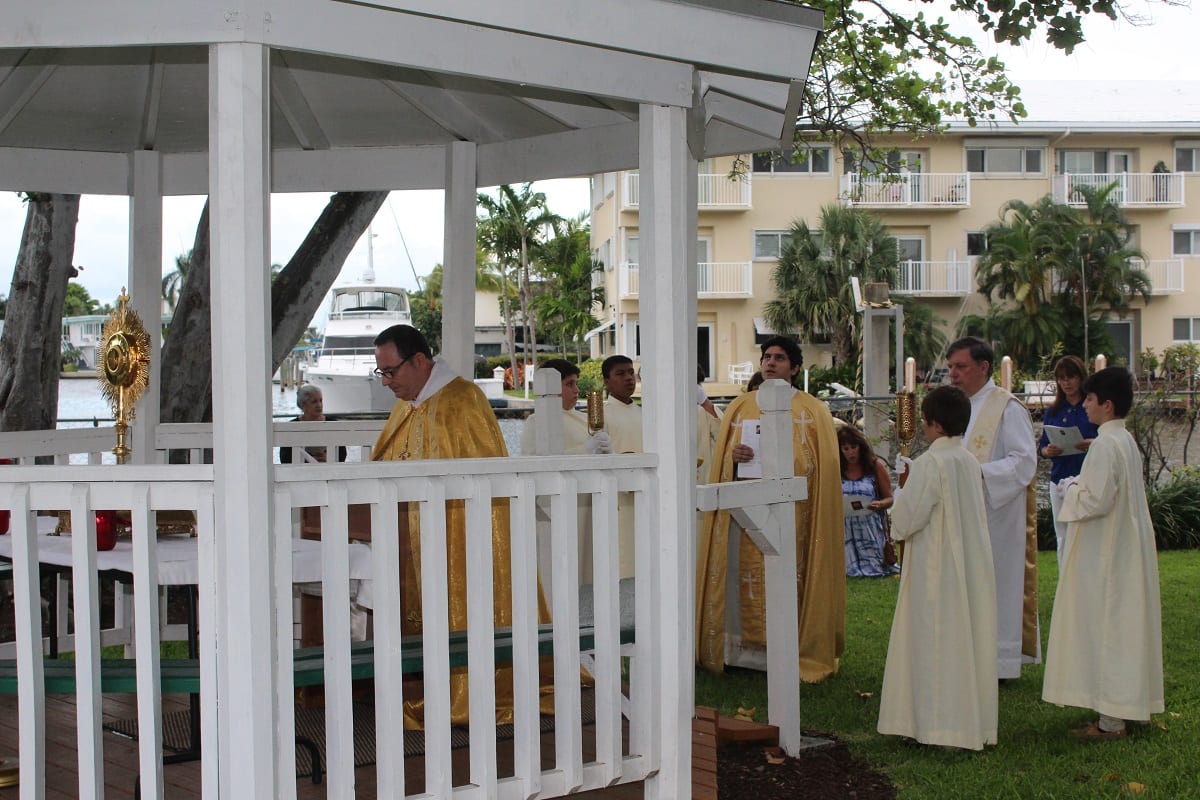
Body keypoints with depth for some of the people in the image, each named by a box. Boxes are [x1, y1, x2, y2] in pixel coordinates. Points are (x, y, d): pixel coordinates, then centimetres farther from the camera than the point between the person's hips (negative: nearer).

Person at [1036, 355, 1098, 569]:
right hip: (1060, 478, 4)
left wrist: (1094, 444, -21)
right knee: (1063, 539, 7)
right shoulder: (1053, 411, 13)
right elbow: (1042, 447, 14)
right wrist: (1048, 451, -9)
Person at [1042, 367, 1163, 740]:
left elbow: (1097, 500, -25)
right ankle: (1123, 707, 23)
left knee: (1105, 628, -4)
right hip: (1125, 550, 10)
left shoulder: (1105, 445, -20)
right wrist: (1081, 486, 11)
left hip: (1104, 554, -10)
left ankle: (1110, 722, 0)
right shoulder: (1126, 440, 10)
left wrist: (1071, 490, -8)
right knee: (1119, 627, 15)